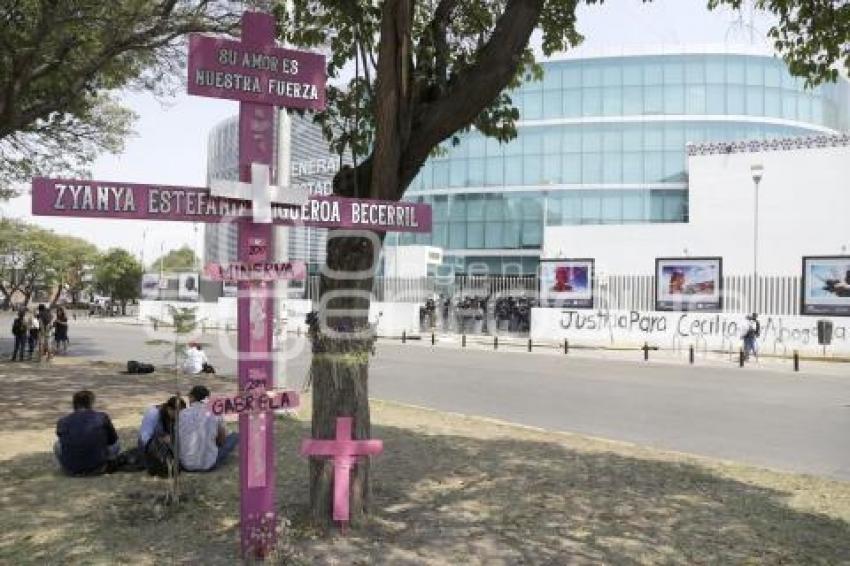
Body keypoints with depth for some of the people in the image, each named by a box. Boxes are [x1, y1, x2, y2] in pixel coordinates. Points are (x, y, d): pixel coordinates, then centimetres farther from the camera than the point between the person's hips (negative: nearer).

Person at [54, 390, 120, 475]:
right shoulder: (102, 417, -5)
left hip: (71, 470, 2)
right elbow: (113, 440, 8)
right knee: (115, 446, 23)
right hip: (96, 469, -2)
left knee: (57, 445, 28)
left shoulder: (62, 421, -1)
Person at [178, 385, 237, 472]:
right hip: (208, 465, -2)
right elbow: (222, 441, 7)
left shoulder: (181, 415, -4)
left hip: (186, 465, 2)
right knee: (235, 436, 19)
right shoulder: (215, 416, -7)